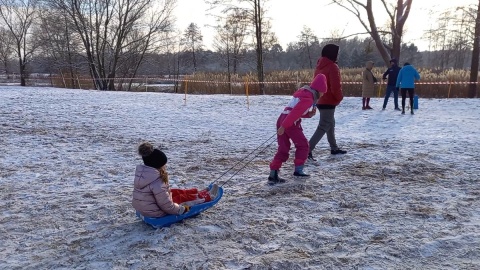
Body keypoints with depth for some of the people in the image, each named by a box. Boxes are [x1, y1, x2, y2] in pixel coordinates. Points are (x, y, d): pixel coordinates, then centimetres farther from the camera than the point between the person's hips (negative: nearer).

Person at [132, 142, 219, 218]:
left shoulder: (140, 173, -6)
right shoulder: (157, 183, -33)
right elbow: (168, 207, -23)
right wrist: (182, 209, -10)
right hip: (156, 214, -8)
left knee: (177, 192, 21)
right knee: (183, 197, 10)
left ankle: (203, 193, 42)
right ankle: (208, 196, 34)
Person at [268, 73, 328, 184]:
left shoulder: (303, 92, 23)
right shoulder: (308, 98, -9)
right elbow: (295, 112, -19)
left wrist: (309, 114, 11)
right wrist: (284, 127, -23)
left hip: (282, 119, 9)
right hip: (291, 123, -9)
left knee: (283, 149, 8)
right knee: (303, 145, 9)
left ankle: (273, 174, 3)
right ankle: (298, 170, 14)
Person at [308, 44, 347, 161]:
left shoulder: (319, 66, 11)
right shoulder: (333, 67, -17)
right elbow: (335, 87, -21)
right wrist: (340, 97, -4)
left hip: (320, 101, 10)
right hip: (328, 102, -10)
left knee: (330, 124, 22)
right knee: (323, 127, -9)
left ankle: (334, 148, 33)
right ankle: (307, 150, -17)